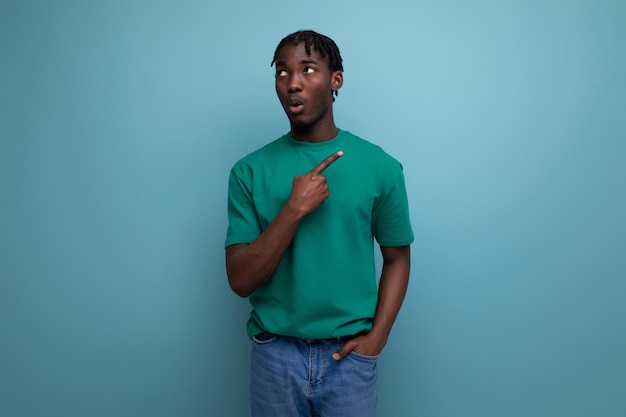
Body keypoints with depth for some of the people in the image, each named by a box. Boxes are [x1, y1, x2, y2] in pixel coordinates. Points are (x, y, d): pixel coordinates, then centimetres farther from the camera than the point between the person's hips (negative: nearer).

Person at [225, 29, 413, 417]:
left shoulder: (380, 166, -5)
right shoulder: (250, 170, -5)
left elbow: (397, 258, 3)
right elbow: (241, 280, -9)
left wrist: (376, 336, -8)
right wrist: (294, 209, -20)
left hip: (349, 353, 0)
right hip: (275, 352, 1)